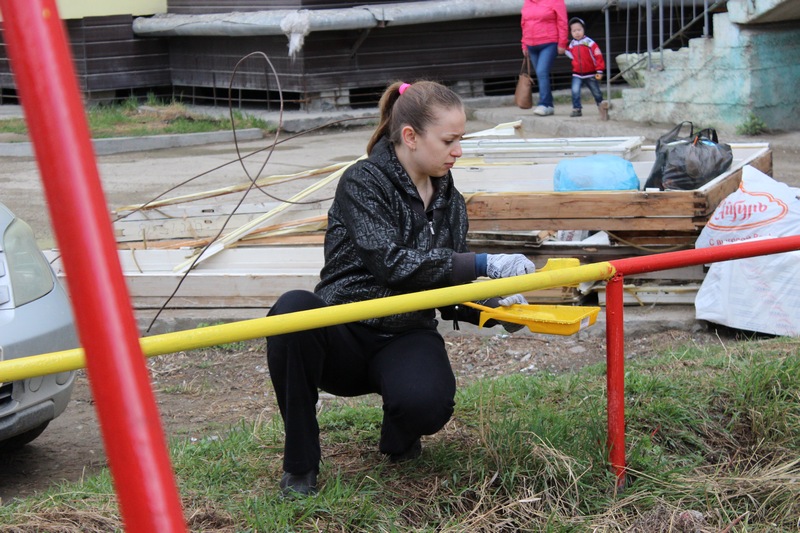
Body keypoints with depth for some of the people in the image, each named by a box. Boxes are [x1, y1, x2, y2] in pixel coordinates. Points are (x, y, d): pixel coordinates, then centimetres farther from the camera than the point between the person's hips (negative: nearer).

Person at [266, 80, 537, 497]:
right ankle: (300, 463, -21)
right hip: (344, 335, -3)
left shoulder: (449, 201, 9)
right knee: (294, 308, -38)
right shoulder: (363, 182, -10)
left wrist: (493, 308, -9)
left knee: (427, 400, -34)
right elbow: (392, 263, -25)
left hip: (406, 338, 3)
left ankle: (400, 441, 8)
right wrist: (485, 263, -27)